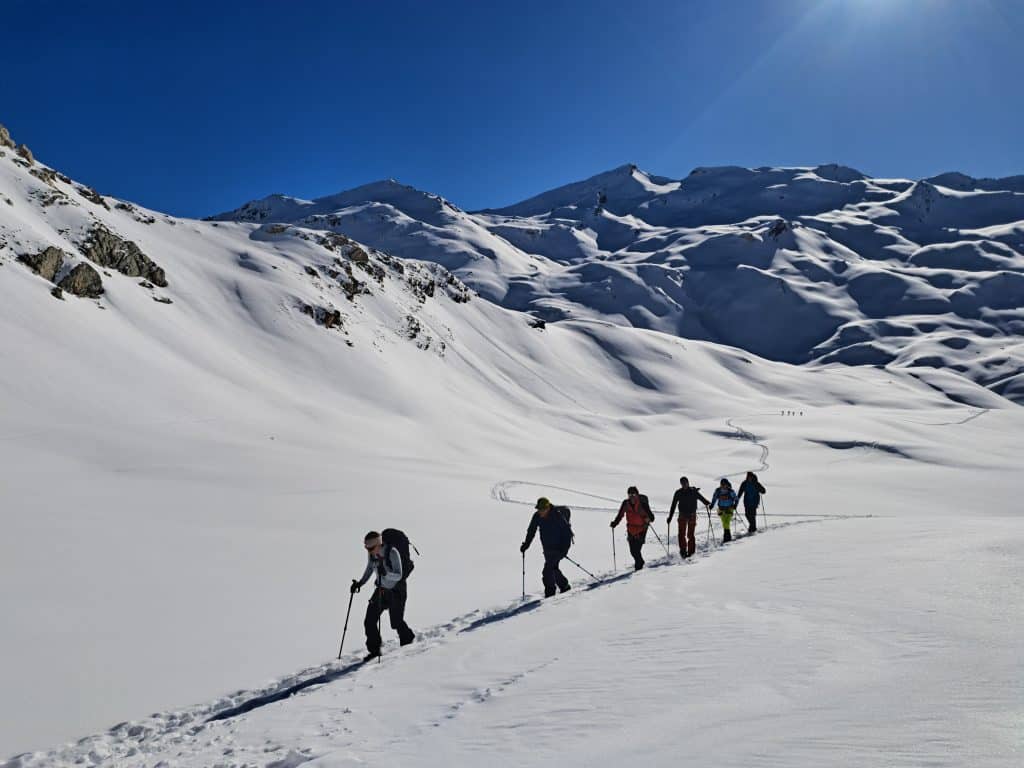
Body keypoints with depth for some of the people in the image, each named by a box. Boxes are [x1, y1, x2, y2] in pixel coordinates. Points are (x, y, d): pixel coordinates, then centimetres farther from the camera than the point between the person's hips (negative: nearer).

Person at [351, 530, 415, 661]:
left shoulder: (392, 552, -28)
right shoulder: (371, 554, -10)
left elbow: (398, 576, -26)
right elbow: (370, 569, 10)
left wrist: (385, 572, -44)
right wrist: (360, 583, 0)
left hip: (397, 590, -6)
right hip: (382, 589, 6)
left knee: (397, 621, 0)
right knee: (369, 621, -2)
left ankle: (408, 642, 29)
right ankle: (374, 650, 15)